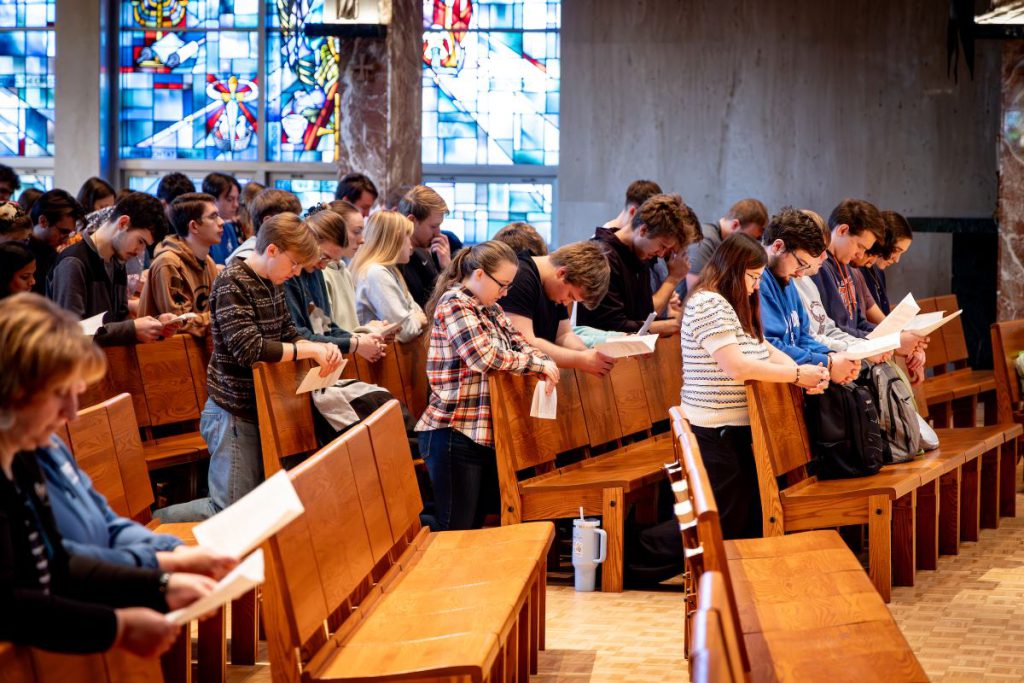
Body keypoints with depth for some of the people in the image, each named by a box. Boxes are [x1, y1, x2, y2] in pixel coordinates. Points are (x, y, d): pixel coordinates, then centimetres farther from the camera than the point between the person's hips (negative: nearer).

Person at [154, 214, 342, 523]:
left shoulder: (272, 283, 11)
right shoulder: (232, 283, -17)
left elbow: (288, 334, 17)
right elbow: (248, 349, -26)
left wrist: (320, 349, -5)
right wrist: (310, 350, -21)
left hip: (261, 409, 9)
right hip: (235, 412, -9)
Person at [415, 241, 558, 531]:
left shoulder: (491, 309, 17)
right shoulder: (454, 304, -12)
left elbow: (519, 344, 16)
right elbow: (485, 357, -21)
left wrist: (545, 364, -6)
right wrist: (539, 363, -14)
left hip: (487, 432, 9)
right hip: (455, 433, -9)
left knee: (478, 524, 10)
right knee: (455, 530, -6)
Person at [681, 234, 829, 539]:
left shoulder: (737, 306, 17)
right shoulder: (707, 304, -16)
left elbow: (766, 350, 14)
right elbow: (735, 365, -25)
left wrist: (807, 375, -5)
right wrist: (796, 374, -20)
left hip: (741, 429, 10)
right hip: (716, 433, -10)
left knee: (751, 519, 10)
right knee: (728, 526, -5)